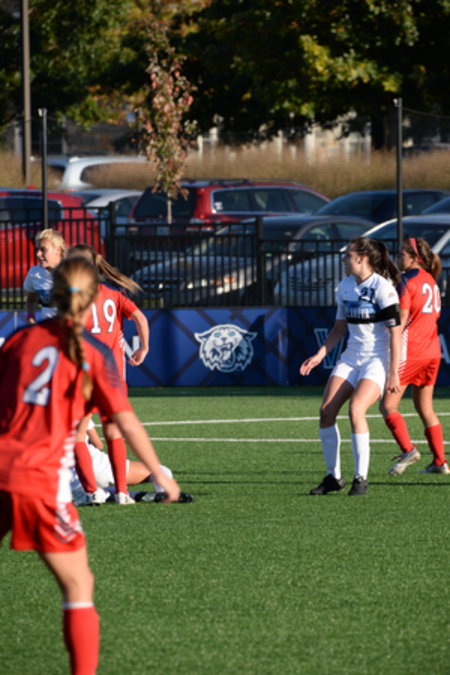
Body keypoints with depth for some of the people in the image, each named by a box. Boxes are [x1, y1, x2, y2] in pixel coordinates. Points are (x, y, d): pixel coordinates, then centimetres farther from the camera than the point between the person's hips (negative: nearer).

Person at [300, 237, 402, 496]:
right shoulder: (345, 287, 9)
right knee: (327, 410, -6)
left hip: (378, 358, -7)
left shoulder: (382, 288, -14)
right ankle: (334, 477, 6)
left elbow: (395, 332, -15)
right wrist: (320, 355, 7)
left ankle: (361, 479, -16)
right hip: (352, 356, 7)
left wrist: (393, 373, -18)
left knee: (356, 409, -25)